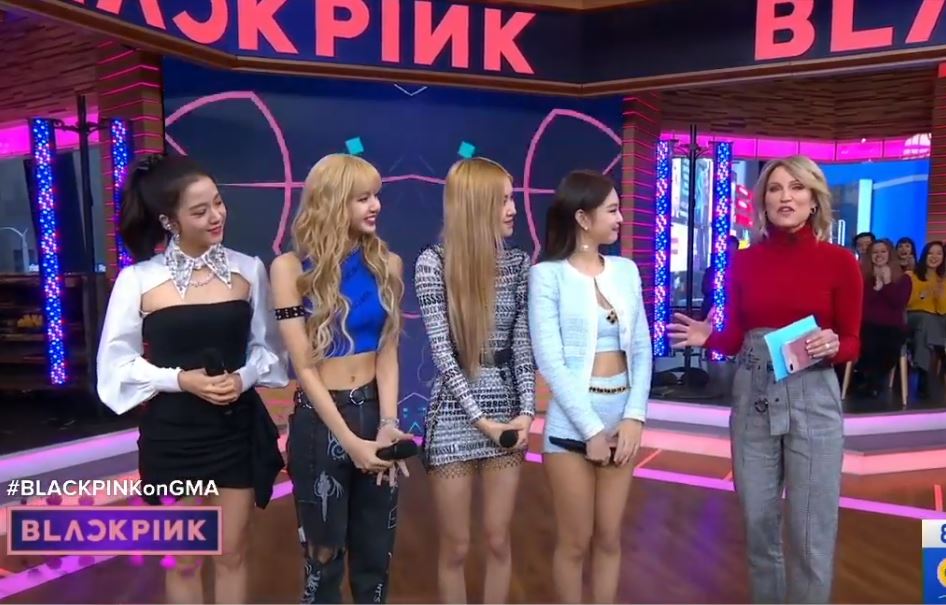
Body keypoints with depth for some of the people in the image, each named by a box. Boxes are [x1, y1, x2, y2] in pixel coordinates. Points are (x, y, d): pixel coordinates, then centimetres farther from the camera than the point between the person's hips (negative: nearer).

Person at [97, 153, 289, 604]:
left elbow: (267, 345, 4)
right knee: (184, 560, 16)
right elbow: (117, 363, -3)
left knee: (232, 554, 14)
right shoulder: (137, 279, -8)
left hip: (238, 427, 2)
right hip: (173, 432, -1)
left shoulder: (248, 269, -3)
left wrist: (244, 377, -15)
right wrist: (181, 379, -17)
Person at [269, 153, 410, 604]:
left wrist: (387, 425, -14)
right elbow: (304, 367, -10)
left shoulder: (387, 263, 1)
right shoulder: (291, 268, -9)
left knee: (376, 553, 15)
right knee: (323, 555, 12)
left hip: (376, 412, 3)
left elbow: (388, 353, -1)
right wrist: (350, 441, -14)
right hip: (319, 420, -3)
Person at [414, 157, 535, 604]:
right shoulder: (434, 262, -10)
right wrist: (480, 418, -15)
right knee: (456, 547, 10)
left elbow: (522, 343, 3)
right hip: (455, 413, -3)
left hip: (507, 409, 4)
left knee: (498, 540, 14)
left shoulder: (518, 262, 3)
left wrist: (526, 411, -8)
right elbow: (442, 352, -12)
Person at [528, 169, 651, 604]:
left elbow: (641, 349, 5)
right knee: (575, 542, 9)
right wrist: (591, 429, -14)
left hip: (622, 417, 5)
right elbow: (549, 361, -12)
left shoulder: (626, 270, 6)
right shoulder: (548, 275, -8)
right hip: (572, 422, -4)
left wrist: (634, 417, -6)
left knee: (609, 538, 15)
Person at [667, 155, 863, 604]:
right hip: (751, 398, 3)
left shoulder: (839, 261, -4)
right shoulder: (744, 261, 2)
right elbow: (735, 337, 6)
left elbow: (852, 343, 1)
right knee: (758, 523, 14)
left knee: (811, 533, 4)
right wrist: (707, 338, -14)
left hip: (813, 400, -2)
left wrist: (832, 346, -20)